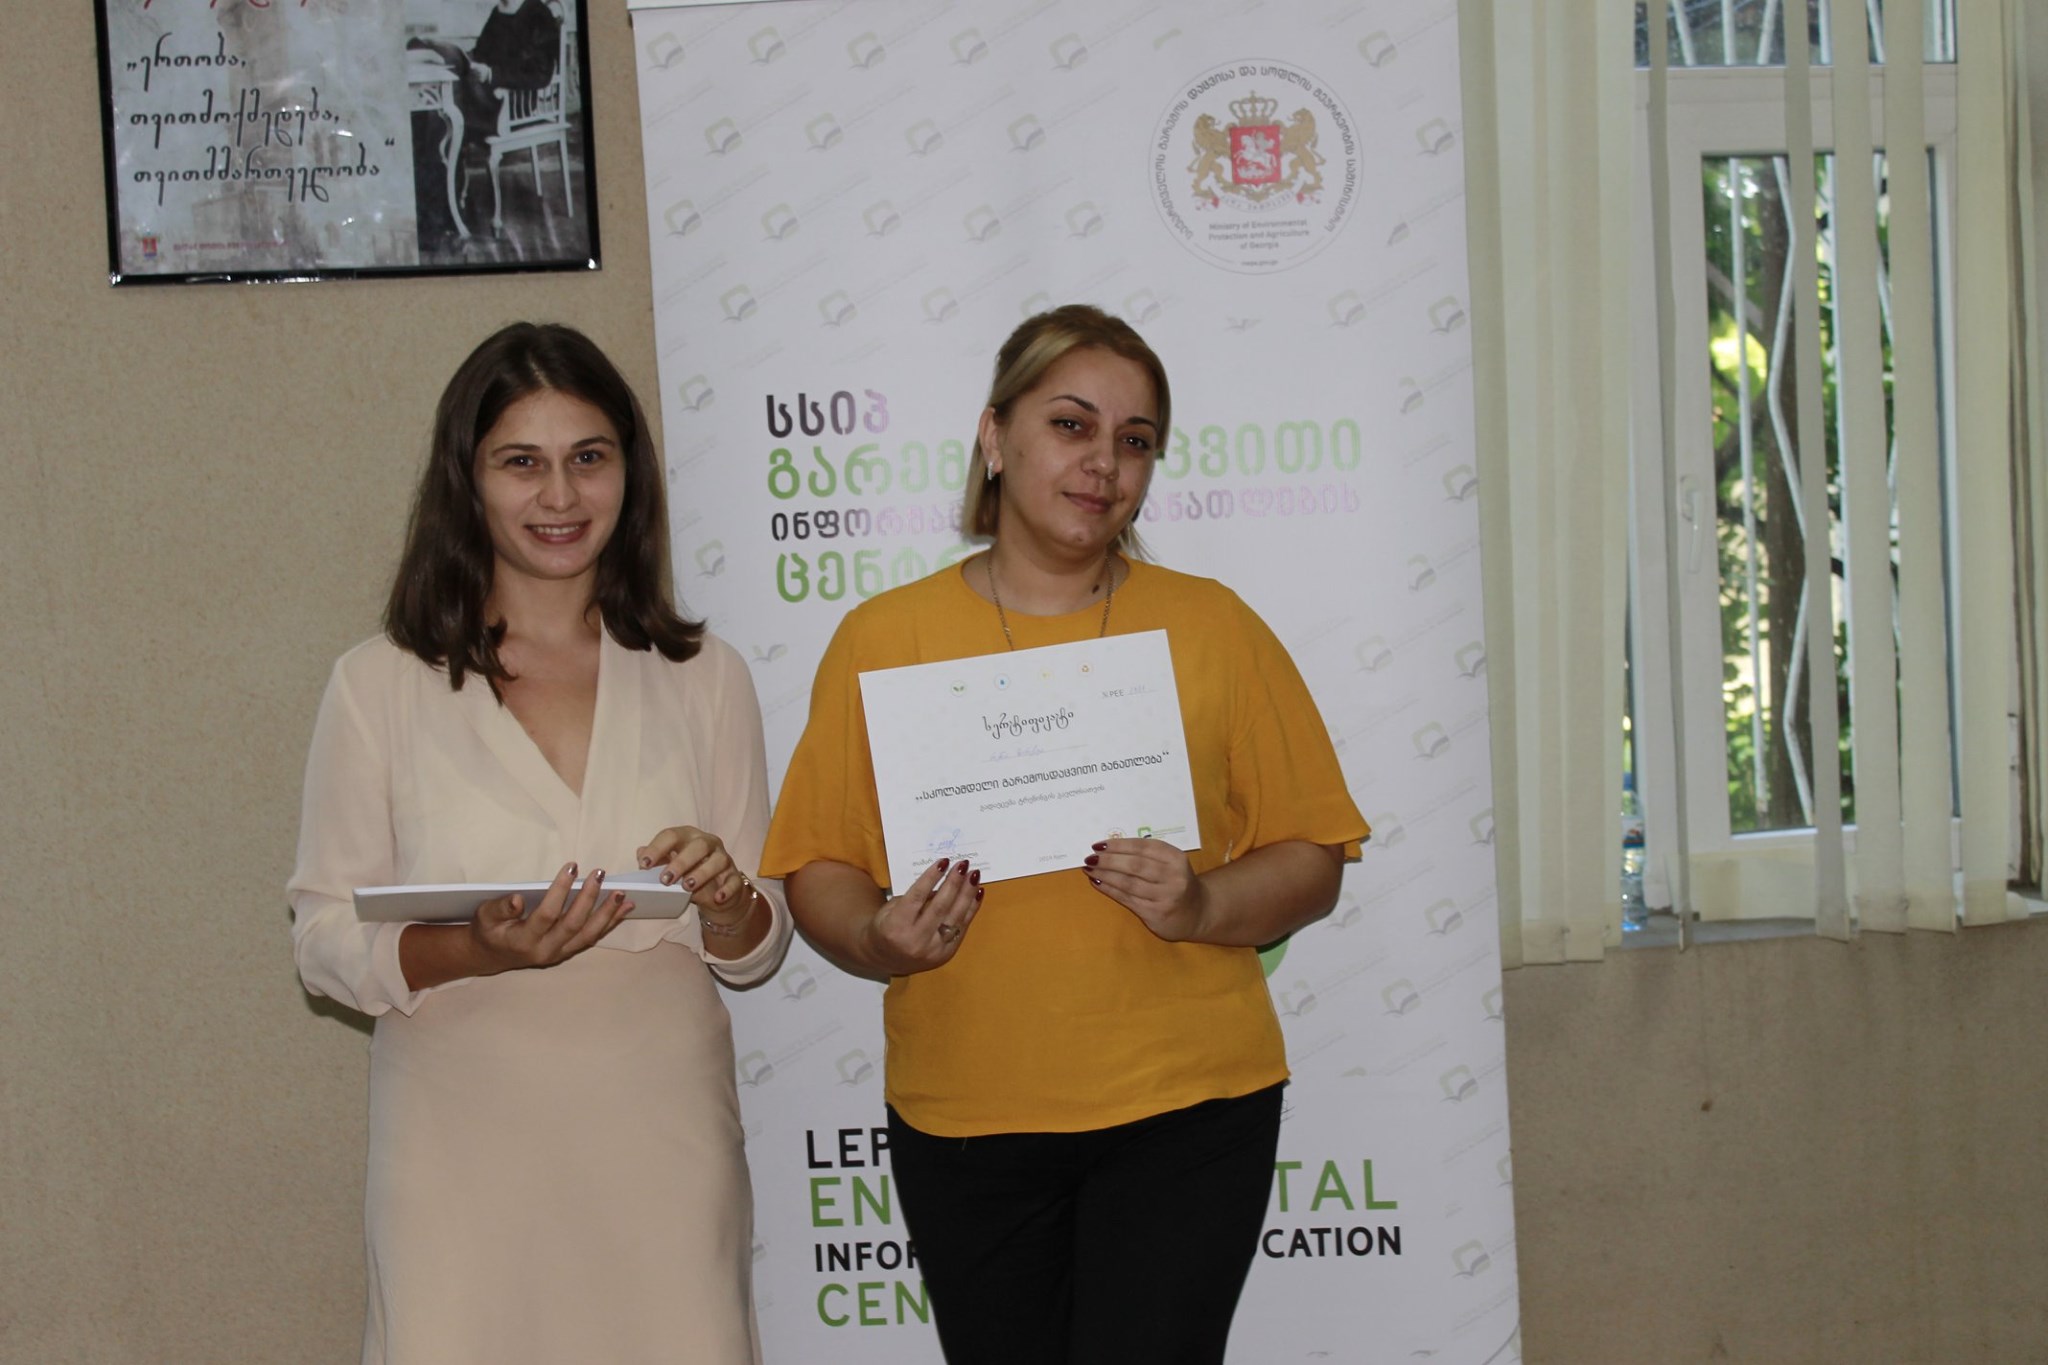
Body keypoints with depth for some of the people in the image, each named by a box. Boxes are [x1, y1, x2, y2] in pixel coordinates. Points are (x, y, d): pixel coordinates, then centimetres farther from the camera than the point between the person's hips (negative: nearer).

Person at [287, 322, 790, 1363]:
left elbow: (759, 950, 12)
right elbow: (323, 941, 0)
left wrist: (727, 902, -11)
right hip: (466, 1155, -2)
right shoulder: (381, 684, 1)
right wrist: (474, 951, -18)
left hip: (662, 1149, 2)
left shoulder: (702, 678, 8)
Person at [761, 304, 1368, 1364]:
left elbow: (1309, 861, 3)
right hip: (962, 1118, 1)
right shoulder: (881, 639, 4)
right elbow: (817, 868, 5)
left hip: (1183, 1113, -1)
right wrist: (876, 940, -16)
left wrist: (1204, 904, -15)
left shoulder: (1211, 626, 3)